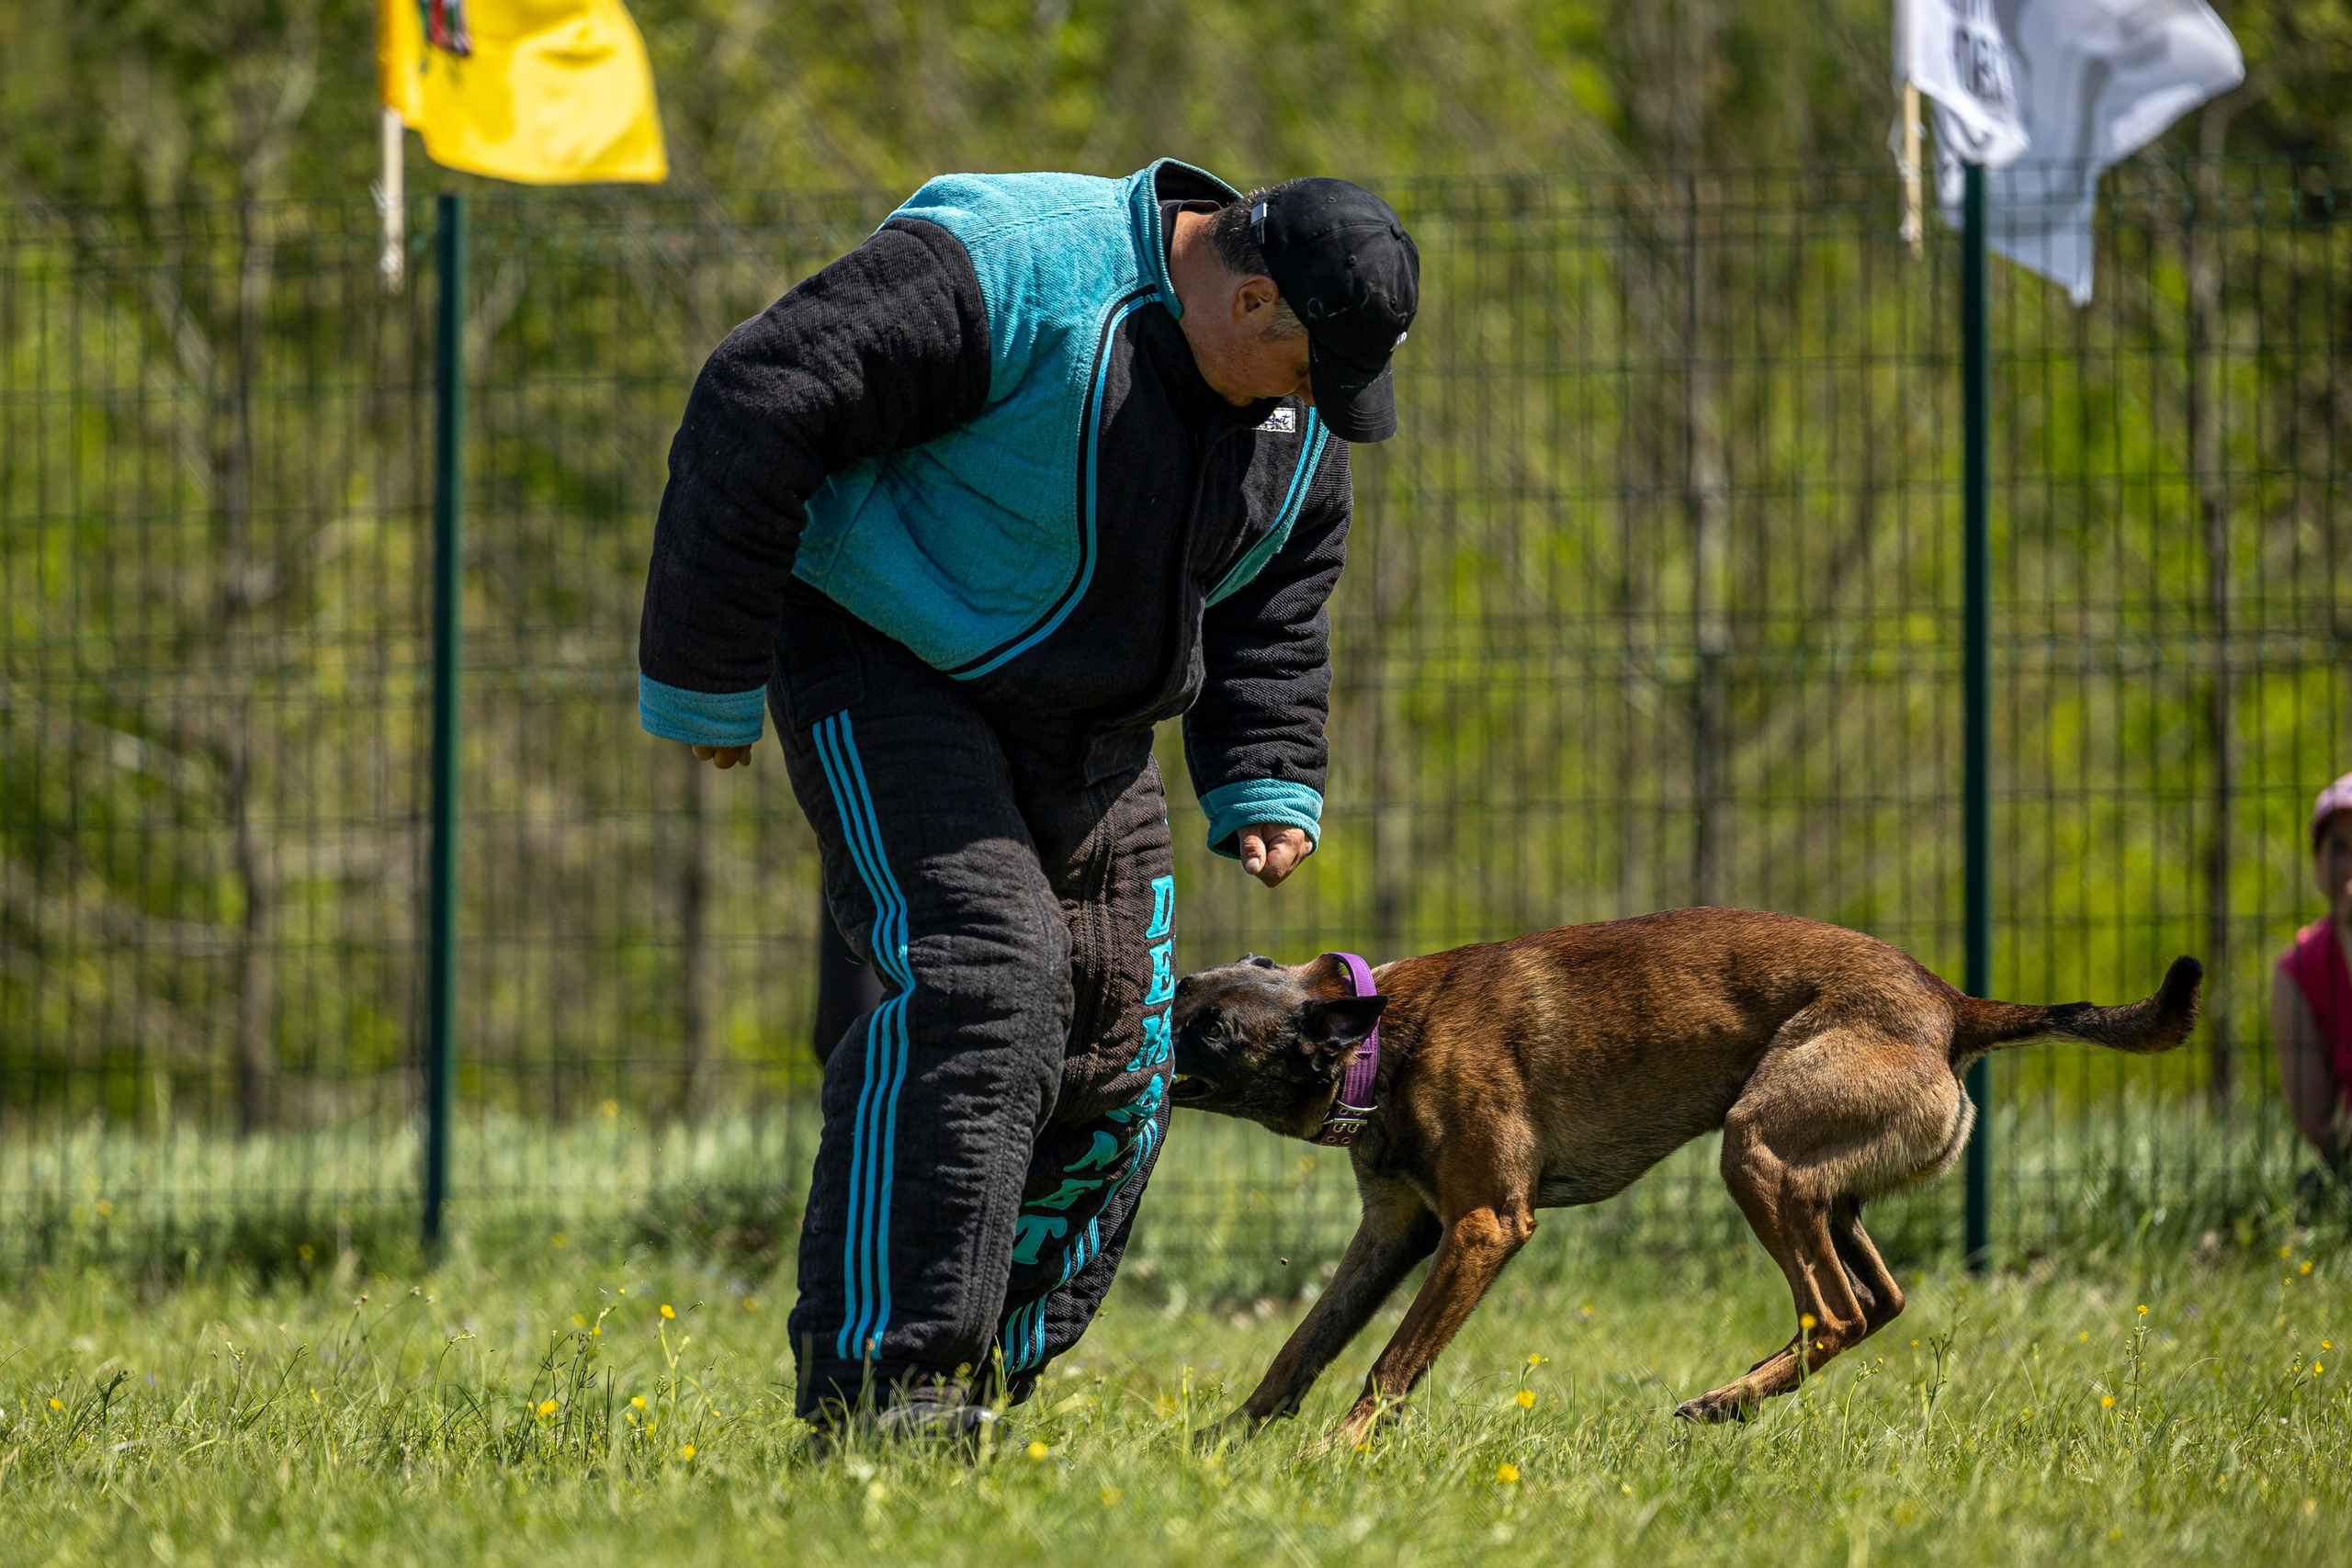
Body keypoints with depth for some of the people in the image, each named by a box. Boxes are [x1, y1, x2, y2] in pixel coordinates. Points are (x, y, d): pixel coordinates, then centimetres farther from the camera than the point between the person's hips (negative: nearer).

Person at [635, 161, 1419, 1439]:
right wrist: (706, 680, -19)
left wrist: (1264, 788, 6)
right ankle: (876, 1379, -26)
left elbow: (1276, 600, 20)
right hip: (885, 673, -8)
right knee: (980, 973, -26)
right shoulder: (1011, 276, -24)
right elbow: (756, 410, -24)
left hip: (1079, 731, 8)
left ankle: (972, 1391, 14)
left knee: (1112, 1061, 2)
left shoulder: (1298, 419, 2)